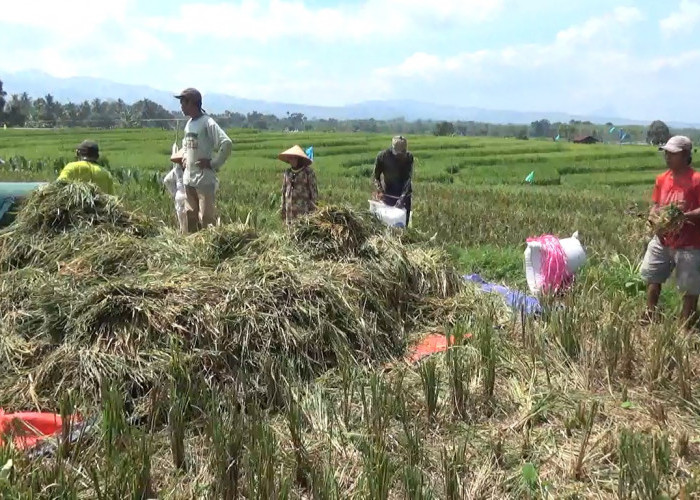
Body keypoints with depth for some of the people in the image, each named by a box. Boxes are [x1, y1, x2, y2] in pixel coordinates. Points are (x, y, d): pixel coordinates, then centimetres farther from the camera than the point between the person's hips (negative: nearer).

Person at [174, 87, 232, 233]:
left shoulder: (207, 123, -14)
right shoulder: (189, 123, 12)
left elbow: (227, 143, -22)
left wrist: (214, 163, -18)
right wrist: (184, 157, 15)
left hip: (204, 179, -8)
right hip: (188, 178, 8)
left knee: (205, 218, -6)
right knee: (190, 216, 15)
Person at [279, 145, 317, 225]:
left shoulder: (309, 172, -3)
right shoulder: (287, 173, 11)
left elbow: (314, 191, -3)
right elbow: (284, 192, 16)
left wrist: (313, 209, -7)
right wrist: (283, 210, 13)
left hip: (304, 209, -5)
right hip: (290, 209, 5)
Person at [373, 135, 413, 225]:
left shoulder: (409, 157, -12)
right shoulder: (382, 156, -13)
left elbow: (408, 179, -17)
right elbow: (376, 176, -4)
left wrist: (402, 198, -27)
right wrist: (379, 189, -21)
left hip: (404, 195, 1)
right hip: (388, 194, -1)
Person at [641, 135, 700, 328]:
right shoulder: (662, 179, 5)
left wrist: (683, 216, -29)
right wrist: (654, 217, -8)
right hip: (662, 240, 7)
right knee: (652, 276, 17)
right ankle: (650, 316, 34)